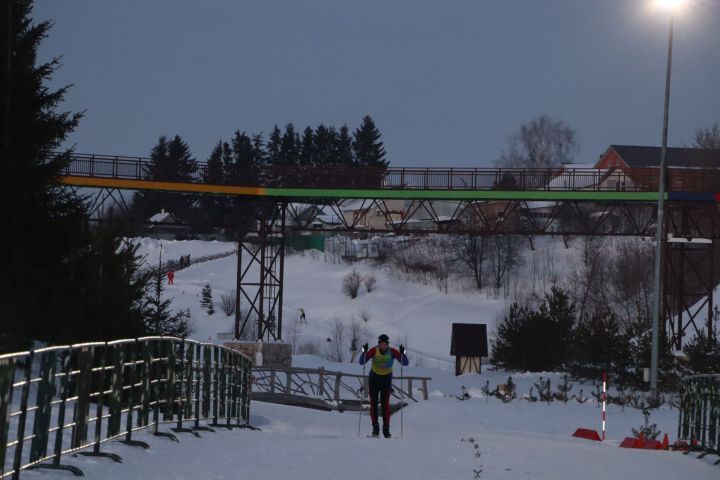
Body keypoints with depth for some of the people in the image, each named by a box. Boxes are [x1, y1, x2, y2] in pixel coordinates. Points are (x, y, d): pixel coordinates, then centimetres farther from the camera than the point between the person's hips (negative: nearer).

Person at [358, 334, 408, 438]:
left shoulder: (392, 352, -14)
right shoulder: (374, 351, -15)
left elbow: (405, 363, -17)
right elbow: (362, 362, -19)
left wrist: (402, 353, -35)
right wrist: (364, 352, -36)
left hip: (386, 379, -1)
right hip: (374, 378, 1)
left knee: (385, 403, -11)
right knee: (373, 403, -6)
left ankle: (386, 428, -10)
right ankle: (375, 427, -3)